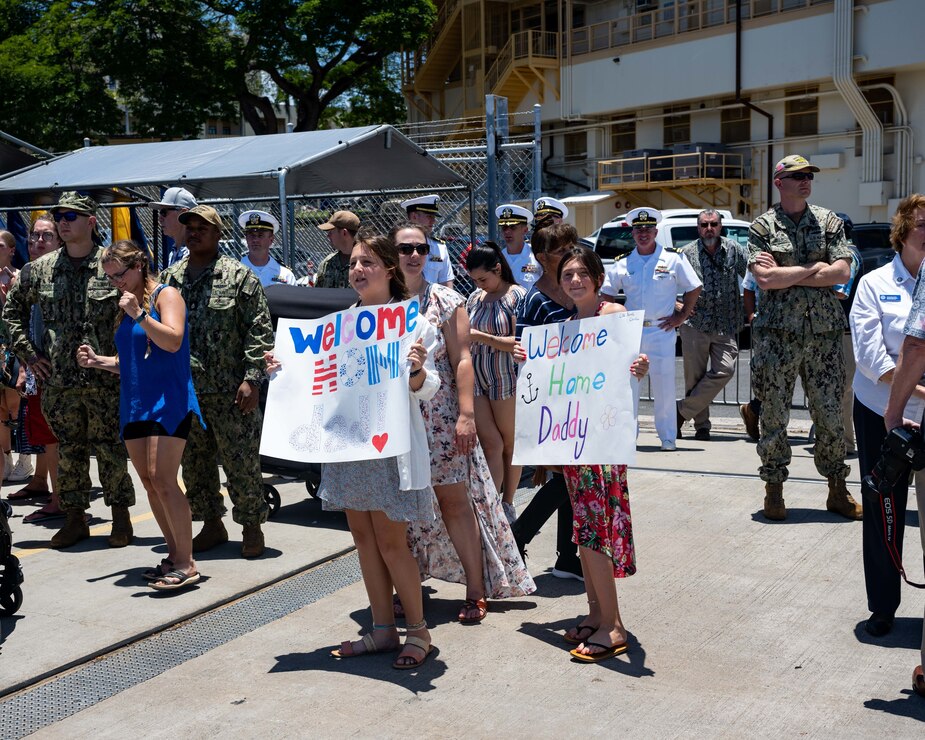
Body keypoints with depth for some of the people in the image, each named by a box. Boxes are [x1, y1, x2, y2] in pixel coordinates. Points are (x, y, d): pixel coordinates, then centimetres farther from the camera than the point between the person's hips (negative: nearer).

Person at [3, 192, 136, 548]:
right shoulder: (40, 269, 8)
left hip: (105, 378, -3)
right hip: (58, 380, 3)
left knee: (110, 449, 2)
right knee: (68, 450, 9)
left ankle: (121, 517, 14)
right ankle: (75, 517, 20)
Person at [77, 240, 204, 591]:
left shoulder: (166, 295, -4)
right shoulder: (127, 306, 17)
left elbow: (173, 341, -18)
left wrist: (139, 315, -22)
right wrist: (97, 361, 9)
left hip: (168, 401, -8)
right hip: (134, 404, 8)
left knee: (162, 481, -14)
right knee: (149, 483, 7)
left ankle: (187, 564, -10)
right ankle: (174, 555, 16)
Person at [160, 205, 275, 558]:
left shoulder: (239, 276, -3)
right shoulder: (169, 278, 13)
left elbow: (260, 330, -7)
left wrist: (252, 378, -14)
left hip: (230, 391, -5)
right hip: (183, 391, 5)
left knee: (241, 461, 0)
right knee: (195, 462, 12)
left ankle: (252, 527, 14)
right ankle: (212, 523, 26)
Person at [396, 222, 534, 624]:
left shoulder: (446, 301, 0)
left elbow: (462, 360, -4)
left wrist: (466, 414, -13)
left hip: (440, 419, -3)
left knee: (455, 502, -1)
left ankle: (476, 592, 6)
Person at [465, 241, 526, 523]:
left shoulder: (517, 296, -7)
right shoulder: (475, 298, 9)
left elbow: (520, 343, -15)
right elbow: (466, 336, 19)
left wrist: (482, 337, -21)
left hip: (506, 380, -4)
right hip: (476, 380, 4)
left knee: (510, 444, 8)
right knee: (491, 444, -2)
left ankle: (507, 503, 20)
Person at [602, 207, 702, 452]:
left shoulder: (673, 258, 1)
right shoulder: (623, 262, 8)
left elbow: (695, 288, 5)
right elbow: (607, 292, 17)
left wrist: (682, 315, 1)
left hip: (661, 331, -2)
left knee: (664, 387, -2)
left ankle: (668, 438, 7)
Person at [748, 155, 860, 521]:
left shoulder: (829, 222, 9)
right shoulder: (762, 226, 3)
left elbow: (842, 273, -4)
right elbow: (765, 279, -11)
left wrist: (786, 275, -8)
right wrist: (815, 267, -6)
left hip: (824, 333, 2)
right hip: (778, 334, -2)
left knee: (830, 414, 6)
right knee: (774, 415, 3)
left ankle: (837, 490, 18)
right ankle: (774, 489, 15)